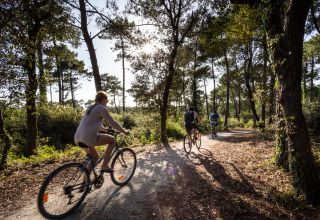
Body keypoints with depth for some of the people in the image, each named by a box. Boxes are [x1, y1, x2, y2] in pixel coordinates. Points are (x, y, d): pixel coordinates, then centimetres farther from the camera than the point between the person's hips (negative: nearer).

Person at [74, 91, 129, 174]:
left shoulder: (90, 107, 18)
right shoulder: (102, 108, -8)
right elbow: (112, 123, -6)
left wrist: (103, 128, 45)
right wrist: (124, 131, 5)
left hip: (78, 138, 9)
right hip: (89, 138, -9)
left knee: (95, 156, 25)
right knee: (113, 140, 5)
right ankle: (104, 165, 4)